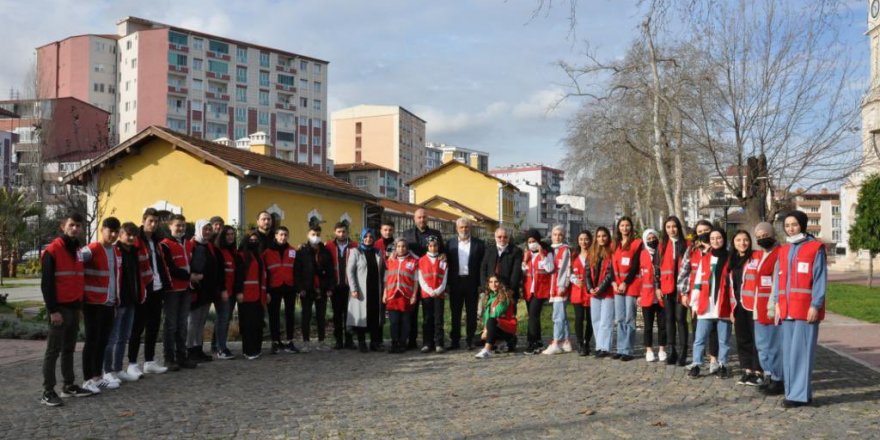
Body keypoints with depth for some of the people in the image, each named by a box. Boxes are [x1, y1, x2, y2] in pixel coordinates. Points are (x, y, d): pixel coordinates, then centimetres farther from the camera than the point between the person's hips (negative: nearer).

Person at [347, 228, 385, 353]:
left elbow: (382, 271, 15)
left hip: (376, 290, 4)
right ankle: (361, 342, 3)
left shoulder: (377, 252, 13)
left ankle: (375, 342, 10)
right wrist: (354, 289, -12)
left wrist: (383, 288, 6)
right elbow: (350, 271, -4)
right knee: (362, 315, -3)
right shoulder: (355, 252, 1)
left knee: (376, 316, 3)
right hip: (362, 290, -4)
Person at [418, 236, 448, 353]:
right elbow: (421, 279, 2)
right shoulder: (422, 260, 7)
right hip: (426, 294, 0)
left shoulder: (443, 260, 8)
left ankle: (438, 344, -3)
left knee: (438, 319, -4)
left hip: (439, 294, 0)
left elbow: (444, 278, 4)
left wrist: (438, 291, -9)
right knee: (427, 319, 2)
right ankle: (427, 344, 4)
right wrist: (430, 291, -9)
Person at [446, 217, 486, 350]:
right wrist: (447, 283, -1)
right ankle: (455, 340, 13)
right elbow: (447, 262, 6)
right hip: (455, 282, 1)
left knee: (471, 313, 4)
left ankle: (470, 340, 12)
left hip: (472, 282, -1)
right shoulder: (450, 243, 8)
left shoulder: (479, 244, 3)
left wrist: (481, 283, -7)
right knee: (455, 313, 6)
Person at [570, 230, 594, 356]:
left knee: (589, 319, 3)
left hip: (590, 291, -3)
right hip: (577, 291, 3)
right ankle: (580, 345, 0)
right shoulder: (575, 256, 14)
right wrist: (575, 280, -2)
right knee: (579, 318, -6)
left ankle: (586, 344, 16)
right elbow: (571, 272, 18)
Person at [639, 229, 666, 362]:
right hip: (647, 296, 0)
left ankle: (662, 350, 14)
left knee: (662, 324, 5)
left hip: (662, 295, 1)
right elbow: (638, 274, 2)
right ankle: (649, 351, 12)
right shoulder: (641, 255, 2)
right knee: (648, 325, 6)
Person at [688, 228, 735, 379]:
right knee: (700, 338, 2)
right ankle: (696, 365, 7)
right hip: (705, 306, 2)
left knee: (724, 339, 7)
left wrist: (733, 305, -5)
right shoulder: (704, 259, 10)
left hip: (723, 306, -1)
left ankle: (722, 365, 17)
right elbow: (697, 282, 10)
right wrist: (694, 303, 5)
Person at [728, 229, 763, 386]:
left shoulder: (755, 259, -6)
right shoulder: (733, 261, 14)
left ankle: (758, 372, 4)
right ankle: (747, 371, 19)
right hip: (739, 306, 7)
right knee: (742, 339, 11)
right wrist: (732, 308, 13)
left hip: (753, 306, -7)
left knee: (756, 339, -2)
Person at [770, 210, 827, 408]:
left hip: (806, 309, -6)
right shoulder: (784, 250, 16)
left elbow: (820, 279, -7)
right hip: (787, 309, 6)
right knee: (788, 352, 8)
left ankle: (800, 394, -4)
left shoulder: (815, 248, -3)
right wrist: (777, 303, 7)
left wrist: (815, 306, -13)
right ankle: (793, 391, 15)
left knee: (801, 351, -7)